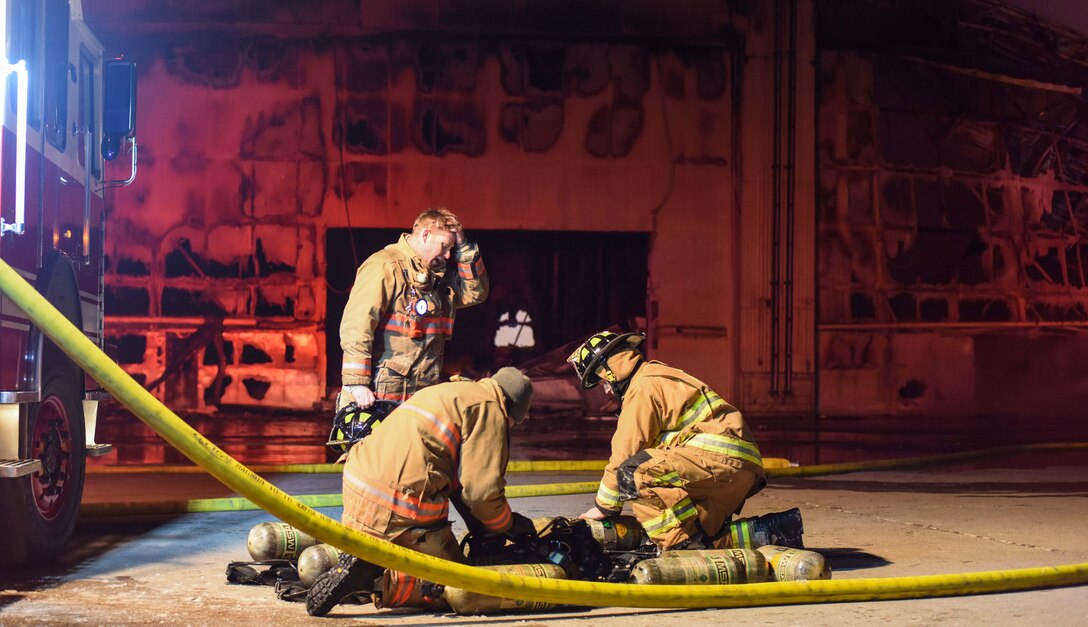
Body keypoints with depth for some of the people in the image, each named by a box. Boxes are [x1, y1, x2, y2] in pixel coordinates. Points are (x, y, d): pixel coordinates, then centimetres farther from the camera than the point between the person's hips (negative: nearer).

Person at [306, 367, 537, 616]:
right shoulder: (490, 408, -3)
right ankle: (370, 573, -16)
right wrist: (508, 524, 9)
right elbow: (481, 490, -10)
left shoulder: (446, 392, 26)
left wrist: (479, 527, 28)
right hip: (398, 510, -9)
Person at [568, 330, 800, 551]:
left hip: (720, 457, -11)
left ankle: (684, 544, -26)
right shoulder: (659, 377, 29)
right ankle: (768, 532, 5)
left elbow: (626, 452, -7)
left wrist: (603, 506, 2)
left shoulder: (644, 385, -4)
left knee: (633, 472, -22)